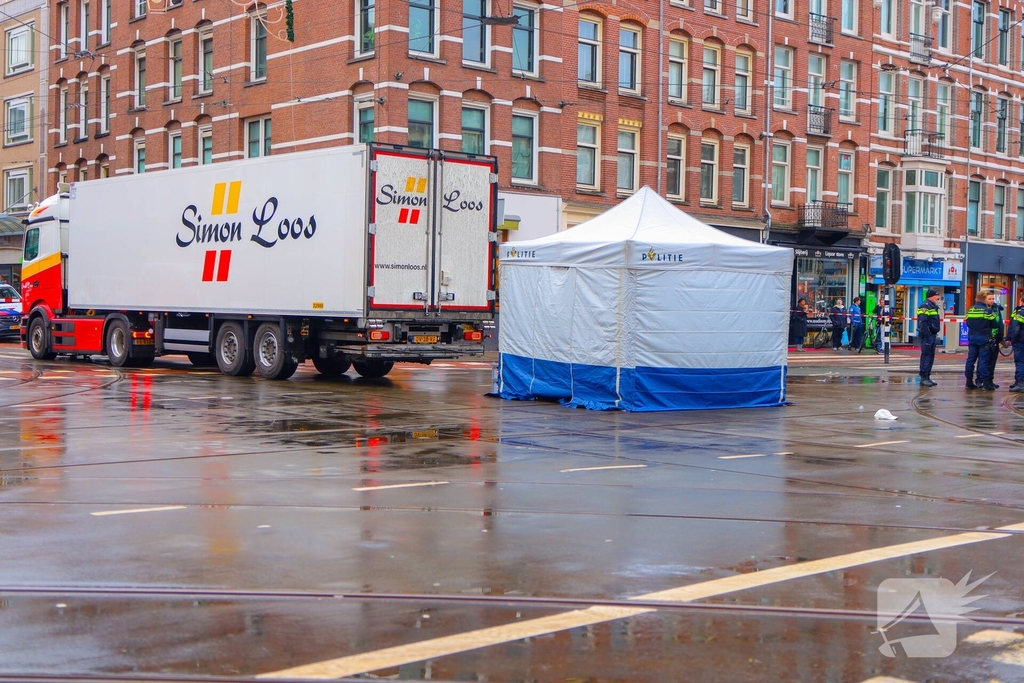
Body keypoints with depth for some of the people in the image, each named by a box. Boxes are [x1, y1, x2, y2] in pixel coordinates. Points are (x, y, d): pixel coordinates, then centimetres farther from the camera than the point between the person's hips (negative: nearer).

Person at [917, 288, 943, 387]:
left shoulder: (933, 307, 19)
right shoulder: (925, 306, -14)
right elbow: (923, 322, -22)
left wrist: (935, 333, 17)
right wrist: (927, 334, -24)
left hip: (932, 334, 10)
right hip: (927, 335, -10)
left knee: (931, 356, 12)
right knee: (926, 356, -9)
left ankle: (927, 377, 18)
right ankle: (923, 378, -7)